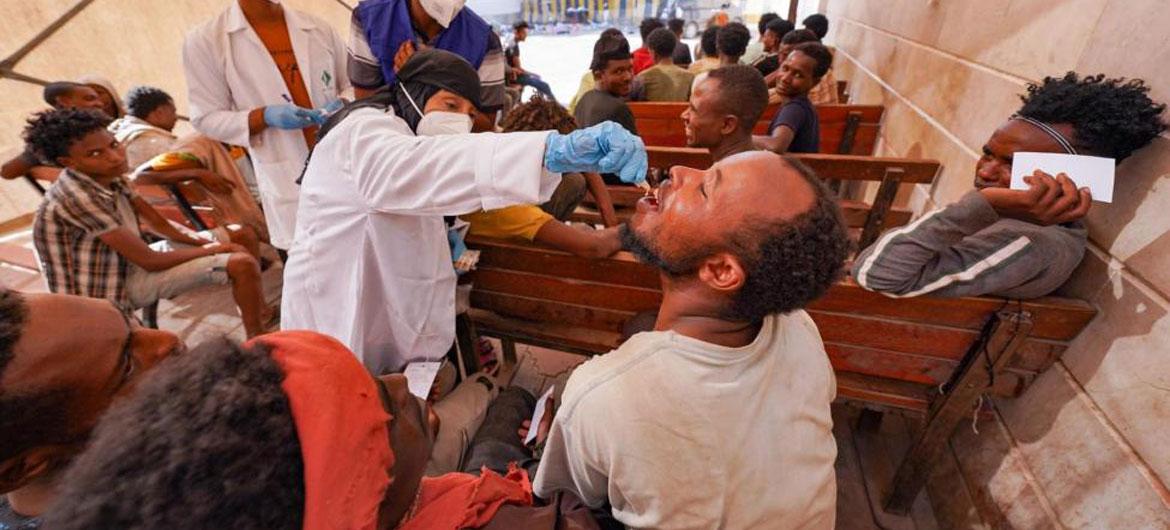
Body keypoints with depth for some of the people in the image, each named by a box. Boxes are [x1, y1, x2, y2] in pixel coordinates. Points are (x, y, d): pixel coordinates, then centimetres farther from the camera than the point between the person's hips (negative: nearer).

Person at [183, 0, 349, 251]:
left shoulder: (319, 29, 7)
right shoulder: (205, 40, 1)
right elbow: (206, 118, 2)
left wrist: (343, 104, -9)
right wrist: (264, 117, -16)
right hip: (290, 180, -2)